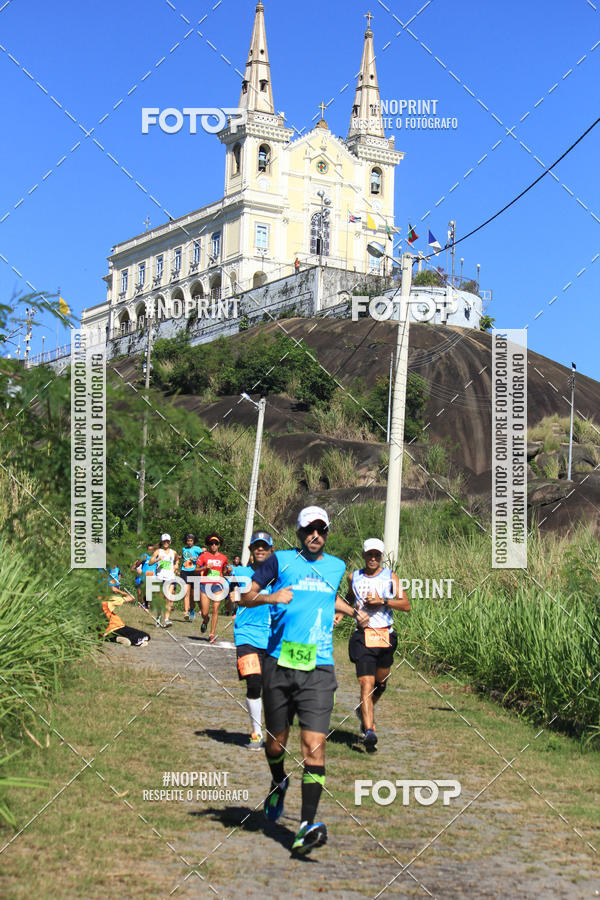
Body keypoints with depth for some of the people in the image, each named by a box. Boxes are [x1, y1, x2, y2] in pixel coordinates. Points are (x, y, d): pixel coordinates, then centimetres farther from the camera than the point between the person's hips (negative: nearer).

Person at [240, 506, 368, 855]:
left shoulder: (336, 566, 14)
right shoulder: (281, 560, 3)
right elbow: (245, 597, 3)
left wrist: (353, 611, 19)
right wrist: (271, 597, -16)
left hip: (318, 669, 1)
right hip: (279, 665, -1)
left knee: (314, 744, -13)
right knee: (276, 740, 12)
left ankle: (307, 826, -13)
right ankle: (279, 783, 46)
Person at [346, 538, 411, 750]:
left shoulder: (390, 577, 3)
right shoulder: (354, 577, 8)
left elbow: (406, 605, -6)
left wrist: (382, 600, -16)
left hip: (385, 636, 2)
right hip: (363, 636, -2)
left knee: (381, 681, 16)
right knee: (366, 684, -14)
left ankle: (364, 711, 43)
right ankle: (369, 730, -20)